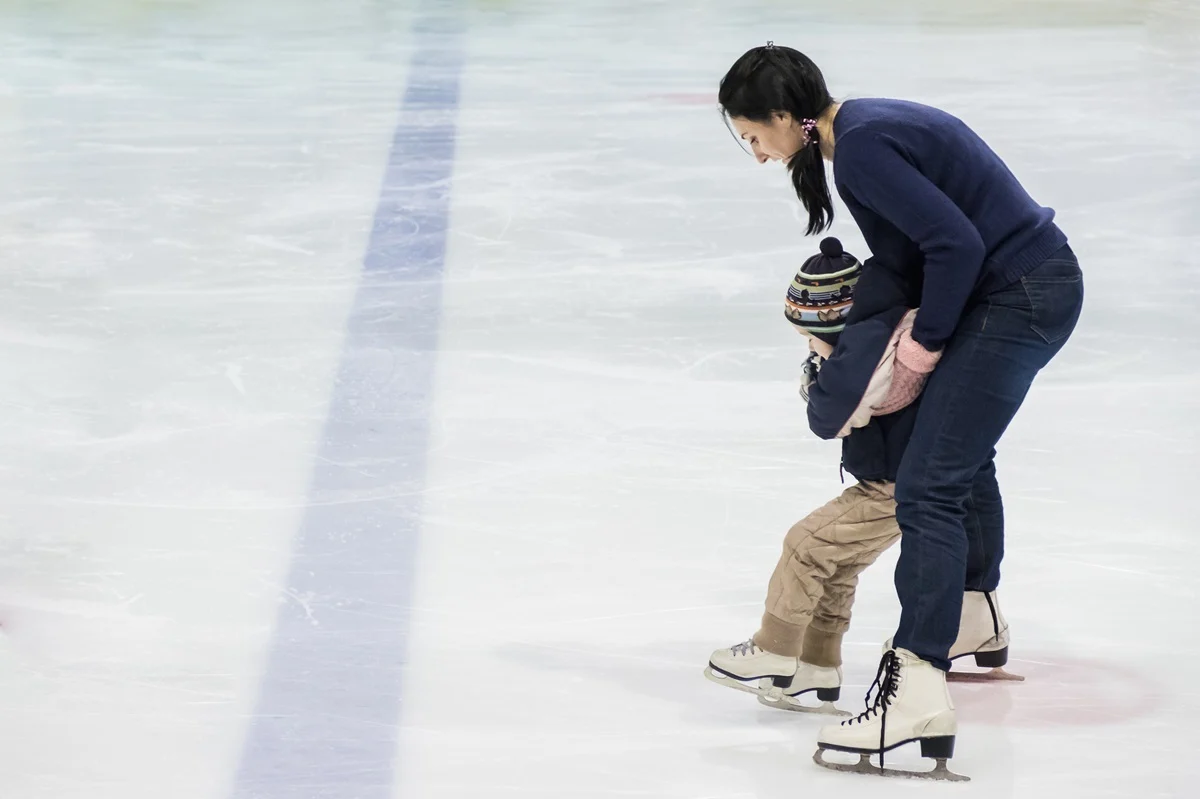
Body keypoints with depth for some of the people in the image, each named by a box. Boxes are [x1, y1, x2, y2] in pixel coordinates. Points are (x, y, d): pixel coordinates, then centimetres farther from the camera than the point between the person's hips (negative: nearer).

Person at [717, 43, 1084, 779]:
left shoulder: (863, 147, -21)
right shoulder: (863, 129, 8)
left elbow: (955, 244, -24)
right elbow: (902, 254, 14)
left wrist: (919, 355, -15)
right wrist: (847, 337, 9)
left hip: (1019, 297, -10)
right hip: (1033, 284, 10)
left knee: (928, 488, -16)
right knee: (963, 454, 31)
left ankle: (918, 690, -24)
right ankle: (972, 618, 53)